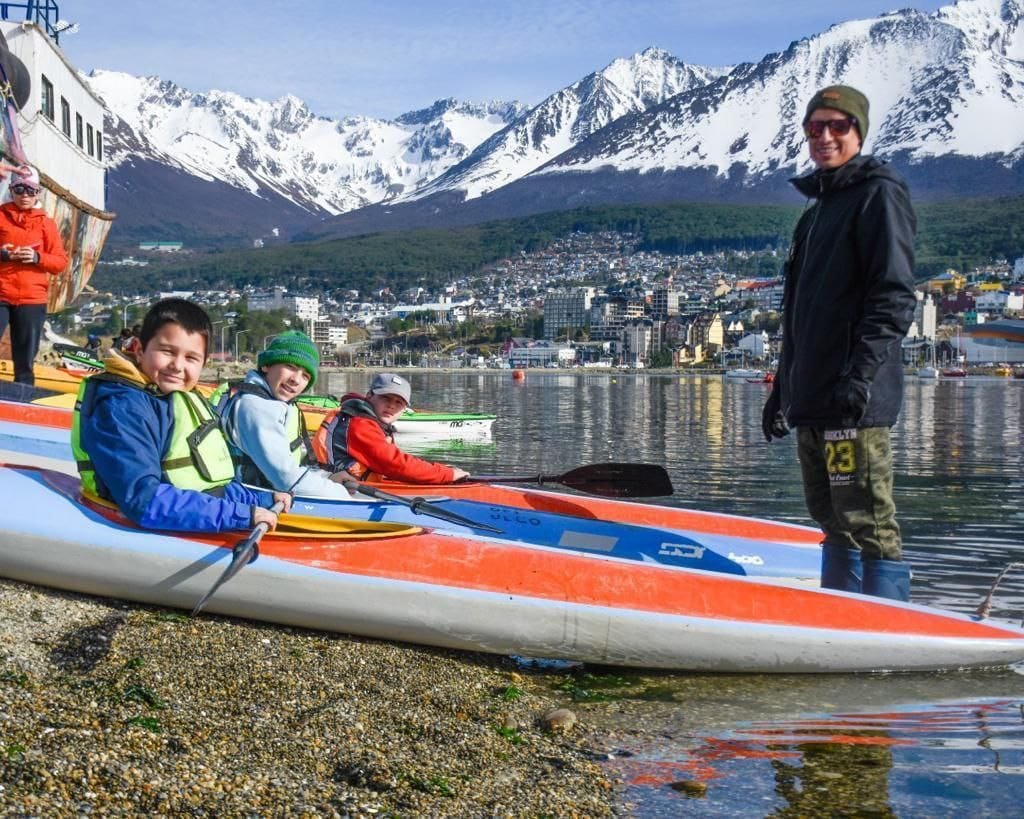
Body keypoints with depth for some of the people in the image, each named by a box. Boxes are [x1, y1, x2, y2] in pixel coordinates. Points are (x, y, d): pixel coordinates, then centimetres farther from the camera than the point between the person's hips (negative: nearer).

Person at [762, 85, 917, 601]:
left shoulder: (879, 194, -3)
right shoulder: (818, 208, 24)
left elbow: (894, 297, -14)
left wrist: (863, 371, -23)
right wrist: (784, 388, 24)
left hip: (855, 402, -9)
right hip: (812, 400, 9)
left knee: (868, 523, -10)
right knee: (834, 524, 13)